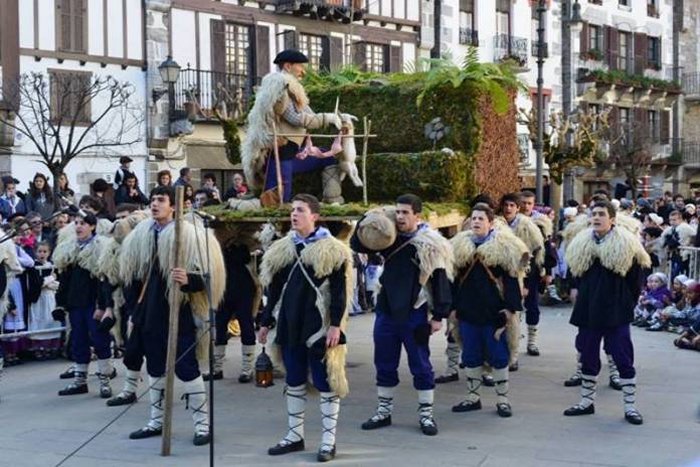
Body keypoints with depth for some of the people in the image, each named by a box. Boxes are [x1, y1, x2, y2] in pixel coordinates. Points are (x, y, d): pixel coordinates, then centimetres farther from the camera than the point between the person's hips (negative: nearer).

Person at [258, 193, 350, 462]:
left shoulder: (331, 250, -6)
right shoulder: (281, 250, 11)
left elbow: (340, 291, -9)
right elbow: (274, 289, 16)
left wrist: (335, 325, -16)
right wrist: (266, 322, 14)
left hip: (319, 327, -6)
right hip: (289, 326, 6)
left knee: (326, 384, 0)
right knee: (294, 383, 13)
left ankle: (328, 440, 8)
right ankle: (295, 435, 24)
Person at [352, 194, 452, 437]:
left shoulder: (430, 243, -10)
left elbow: (440, 281, -9)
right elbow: (356, 245, 9)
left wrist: (438, 315, -12)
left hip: (414, 314, -5)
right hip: (386, 311, 5)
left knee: (421, 365, 5)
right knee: (384, 364, 13)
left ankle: (426, 414, 16)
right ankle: (384, 411, 26)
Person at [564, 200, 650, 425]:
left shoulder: (626, 244, -7)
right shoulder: (581, 243, 6)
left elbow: (635, 278, -2)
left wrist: (627, 303, 0)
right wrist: (582, 294, 13)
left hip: (615, 312, -4)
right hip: (588, 309, 4)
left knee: (623, 358, 0)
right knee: (588, 358, 12)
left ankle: (630, 406, 8)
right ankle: (586, 402, 23)